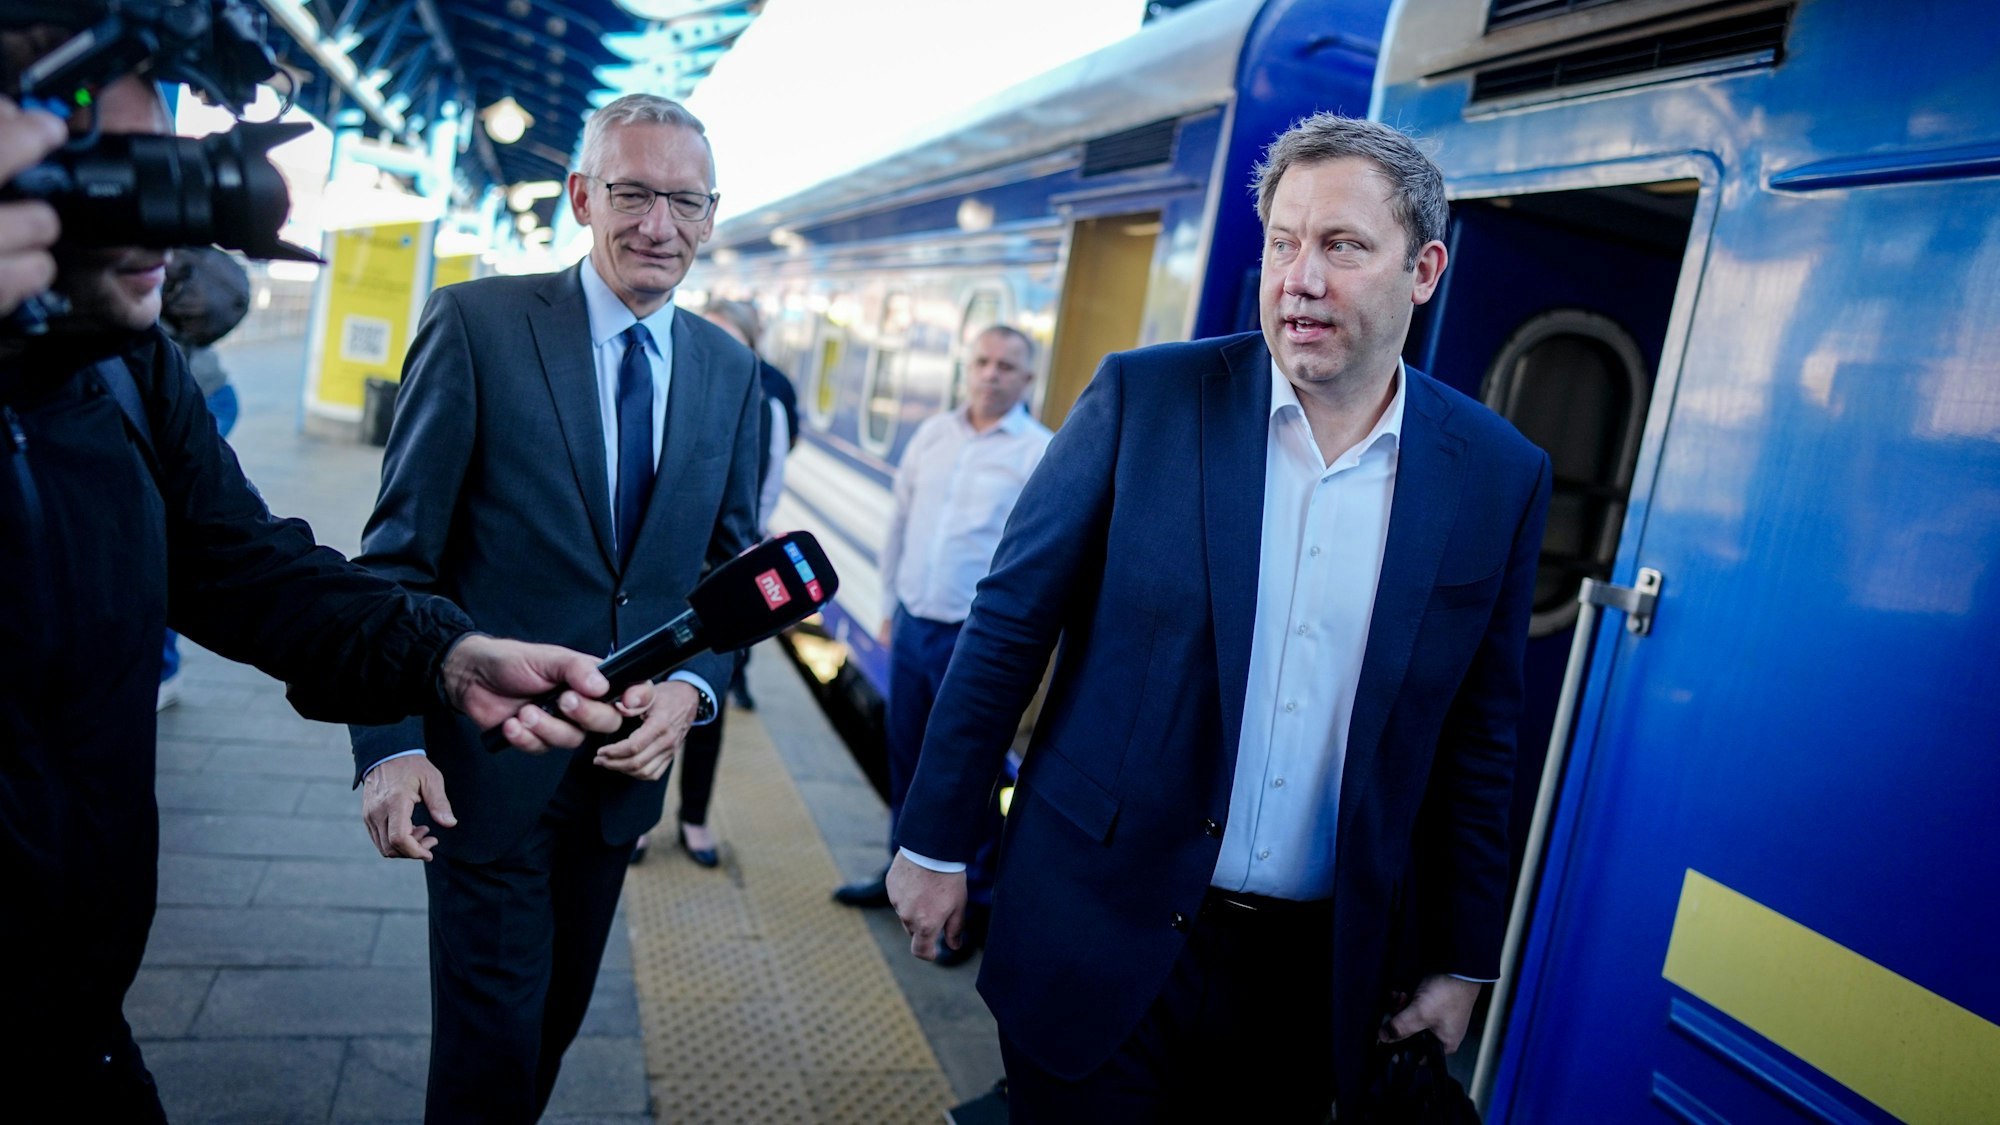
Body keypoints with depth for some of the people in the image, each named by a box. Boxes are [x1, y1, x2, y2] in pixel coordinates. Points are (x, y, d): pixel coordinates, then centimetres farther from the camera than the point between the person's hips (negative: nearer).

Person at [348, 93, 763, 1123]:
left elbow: (733, 563, 7)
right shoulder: (477, 323, -11)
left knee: (557, 1017, 22)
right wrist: (391, 743, -16)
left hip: (628, 760, 5)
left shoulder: (731, 370, 3)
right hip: (489, 757, -4)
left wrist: (692, 687, -10)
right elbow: (399, 551, -10)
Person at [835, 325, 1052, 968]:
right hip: (913, 626, 5)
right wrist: (890, 606, 15)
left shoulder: (1041, 455, -9)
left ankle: (974, 903, 21)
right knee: (906, 762, 17)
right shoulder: (932, 434, 7)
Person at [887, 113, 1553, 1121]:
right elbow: (1009, 624, -4)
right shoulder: (1145, 397, -9)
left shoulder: (1499, 476, -2)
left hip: (1316, 975, 2)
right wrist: (934, 842, -1)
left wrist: (1462, 961, 8)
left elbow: (1476, 741, 4)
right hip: (1101, 942, -1)